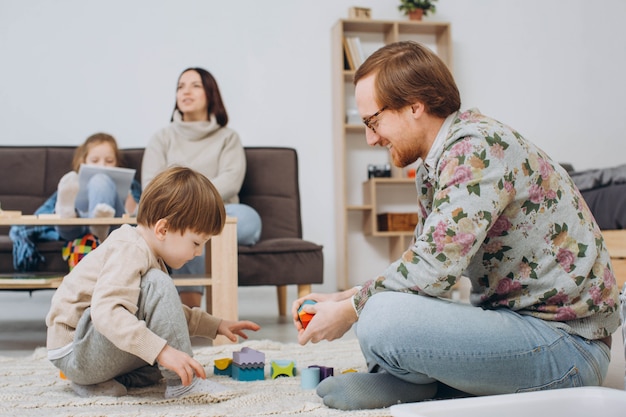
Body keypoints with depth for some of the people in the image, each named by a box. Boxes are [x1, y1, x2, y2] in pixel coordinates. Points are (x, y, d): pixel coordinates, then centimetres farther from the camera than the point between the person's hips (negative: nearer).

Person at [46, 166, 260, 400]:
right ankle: (182, 383, -22)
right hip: (74, 352, -11)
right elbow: (105, 312, -37)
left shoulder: (146, 252, 12)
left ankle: (98, 381, 1)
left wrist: (215, 325, 17)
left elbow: (164, 312, 24)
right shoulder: (130, 250, -21)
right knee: (157, 285, -25)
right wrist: (162, 350, -42)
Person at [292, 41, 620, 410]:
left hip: (567, 343, -10)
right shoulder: (434, 164, 11)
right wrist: (345, 297, 5)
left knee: (382, 320, -28)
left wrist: (350, 311, -13)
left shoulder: (476, 147, -20)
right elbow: (425, 265, 15)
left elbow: (435, 267, -27)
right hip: (513, 317, 10)